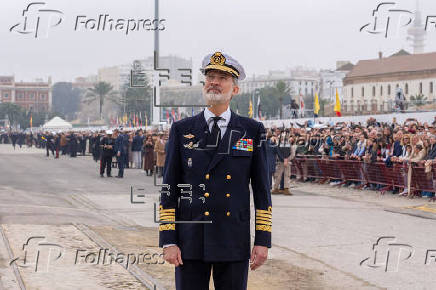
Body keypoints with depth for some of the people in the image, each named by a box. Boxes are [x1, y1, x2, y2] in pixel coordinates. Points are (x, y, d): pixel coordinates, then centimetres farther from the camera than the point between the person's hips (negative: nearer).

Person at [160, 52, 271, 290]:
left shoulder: (253, 131, 5)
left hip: (234, 243, 0)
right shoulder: (181, 130, 5)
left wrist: (263, 240, 0)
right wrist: (168, 241, -3)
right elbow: (169, 189, 3)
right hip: (190, 241, 0)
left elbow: (262, 189, 6)